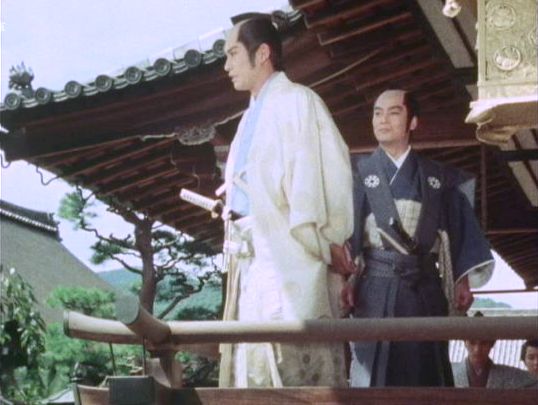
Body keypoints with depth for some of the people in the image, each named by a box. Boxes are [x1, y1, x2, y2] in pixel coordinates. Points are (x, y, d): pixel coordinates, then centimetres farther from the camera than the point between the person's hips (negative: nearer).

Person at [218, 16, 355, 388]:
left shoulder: (296, 100, -4)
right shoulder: (252, 116, 22)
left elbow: (324, 172, -11)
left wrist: (328, 240, -14)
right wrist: (231, 209, 8)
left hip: (291, 253, -9)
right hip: (252, 255, 9)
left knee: (292, 356, -11)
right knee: (254, 361, 7)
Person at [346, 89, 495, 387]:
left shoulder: (437, 177, 14)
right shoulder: (358, 173, 9)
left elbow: (456, 231, 11)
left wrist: (462, 282, -1)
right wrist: (345, 278, -14)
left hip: (424, 289, 2)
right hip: (375, 288, -2)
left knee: (425, 372, 0)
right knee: (376, 372, -7)